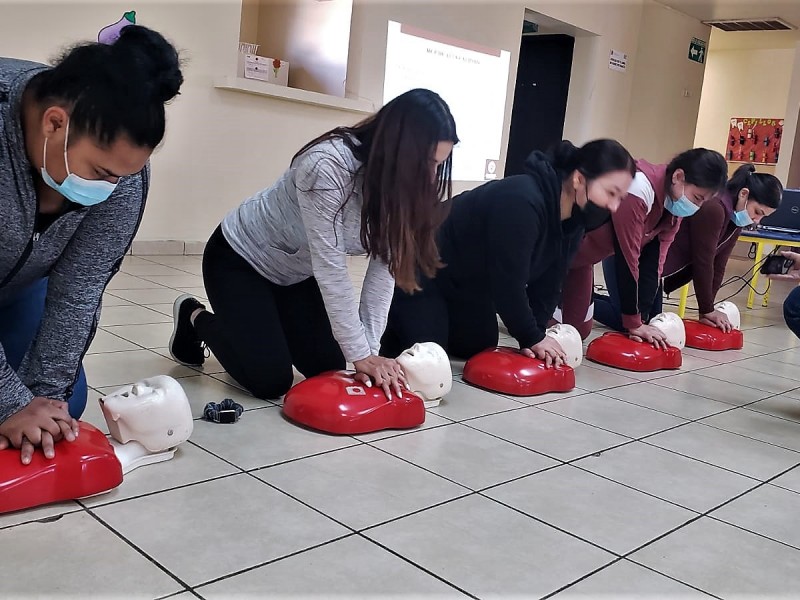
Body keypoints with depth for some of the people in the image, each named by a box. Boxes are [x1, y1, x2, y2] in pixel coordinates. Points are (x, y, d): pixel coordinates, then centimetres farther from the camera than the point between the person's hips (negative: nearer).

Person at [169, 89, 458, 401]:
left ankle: (263, 321, 27)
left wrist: (370, 350, -22)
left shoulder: (400, 183, -14)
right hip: (240, 258, -7)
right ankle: (195, 318, 13)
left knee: (328, 367, 2)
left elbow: (385, 266, -15)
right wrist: (360, 355, -29)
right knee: (270, 381, -12)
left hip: (296, 272, 7)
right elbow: (330, 269, -33)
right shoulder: (328, 165, -35)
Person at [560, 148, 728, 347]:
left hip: (582, 254, 9)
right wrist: (634, 324, -21)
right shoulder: (639, 188, -32)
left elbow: (653, 262, -4)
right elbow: (627, 257, -28)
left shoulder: (676, 201, -4)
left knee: (578, 330, 6)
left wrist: (642, 319, -12)